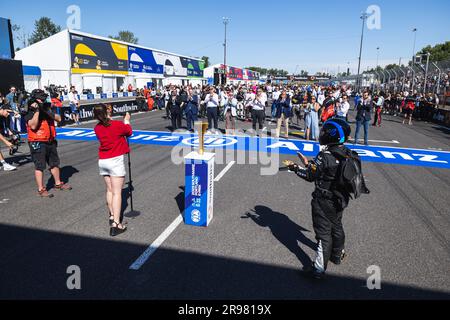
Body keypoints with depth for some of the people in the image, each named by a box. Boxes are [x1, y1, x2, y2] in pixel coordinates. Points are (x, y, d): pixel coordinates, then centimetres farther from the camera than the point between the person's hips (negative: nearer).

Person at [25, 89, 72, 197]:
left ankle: (58, 183, 33)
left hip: (50, 142, 7)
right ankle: (41, 190, 2)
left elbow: (59, 119, 4)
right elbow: (33, 126, -24)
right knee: (39, 166, -4)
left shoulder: (46, 109, 11)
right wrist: (37, 110, -23)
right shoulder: (30, 113, -9)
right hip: (38, 143, -7)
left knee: (54, 163, 17)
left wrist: (48, 112, -11)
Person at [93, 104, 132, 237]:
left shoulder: (97, 128, 3)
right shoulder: (117, 125, -11)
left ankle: (112, 216, 30)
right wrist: (126, 121, 25)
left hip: (102, 161, 6)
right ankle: (115, 224, -8)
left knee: (109, 190, 18)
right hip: (116, 161, -6)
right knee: (117, 193, -6)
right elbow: (129, 132, 8)